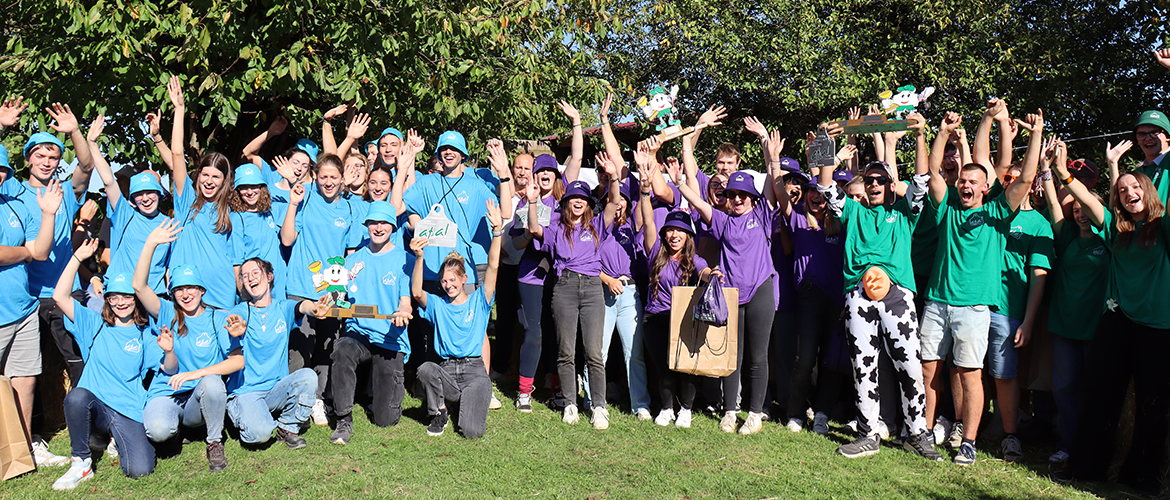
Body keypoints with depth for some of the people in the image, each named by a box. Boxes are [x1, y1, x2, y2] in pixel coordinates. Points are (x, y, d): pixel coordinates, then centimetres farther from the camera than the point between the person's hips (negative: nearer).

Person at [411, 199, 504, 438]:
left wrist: (497, 231, -16)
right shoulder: (437, 304, 12)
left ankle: (472, 404, 18)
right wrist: (419, 258, -21)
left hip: (474, 370, -2)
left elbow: (493, 267, -5)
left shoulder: (478, 301, 8)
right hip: (447, 371, 2)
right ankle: (439, 413, -3)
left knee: (472, 431, -20)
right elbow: (416, 292, -9)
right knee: (425, 369, -34)